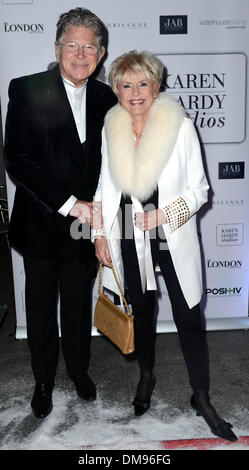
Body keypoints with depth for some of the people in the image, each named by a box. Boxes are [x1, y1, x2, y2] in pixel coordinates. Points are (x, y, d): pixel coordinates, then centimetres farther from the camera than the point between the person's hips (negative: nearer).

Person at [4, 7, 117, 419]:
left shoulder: (105, 98, 3)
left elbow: (109, 161, 9)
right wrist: (68, 204, -20)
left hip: (85, 224, 3)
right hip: (42, 225, -2)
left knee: (79, 306, 18)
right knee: (41, 308, 15)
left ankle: (79, 369, 43)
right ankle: (43, 382, 38)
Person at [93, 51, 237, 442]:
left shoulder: (181, 126, -10)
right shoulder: (111, 130, 0)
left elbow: (198, 189, -6)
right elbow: (105, 186, 8)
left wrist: (165, 214, -21)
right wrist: (100, 234, 5)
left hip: (174, 239, -2)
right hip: (130, 241, 3)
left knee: (189, 318, 5)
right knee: (141, 311, 19)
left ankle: (202, 398, 25)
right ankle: (146, 376, 43)